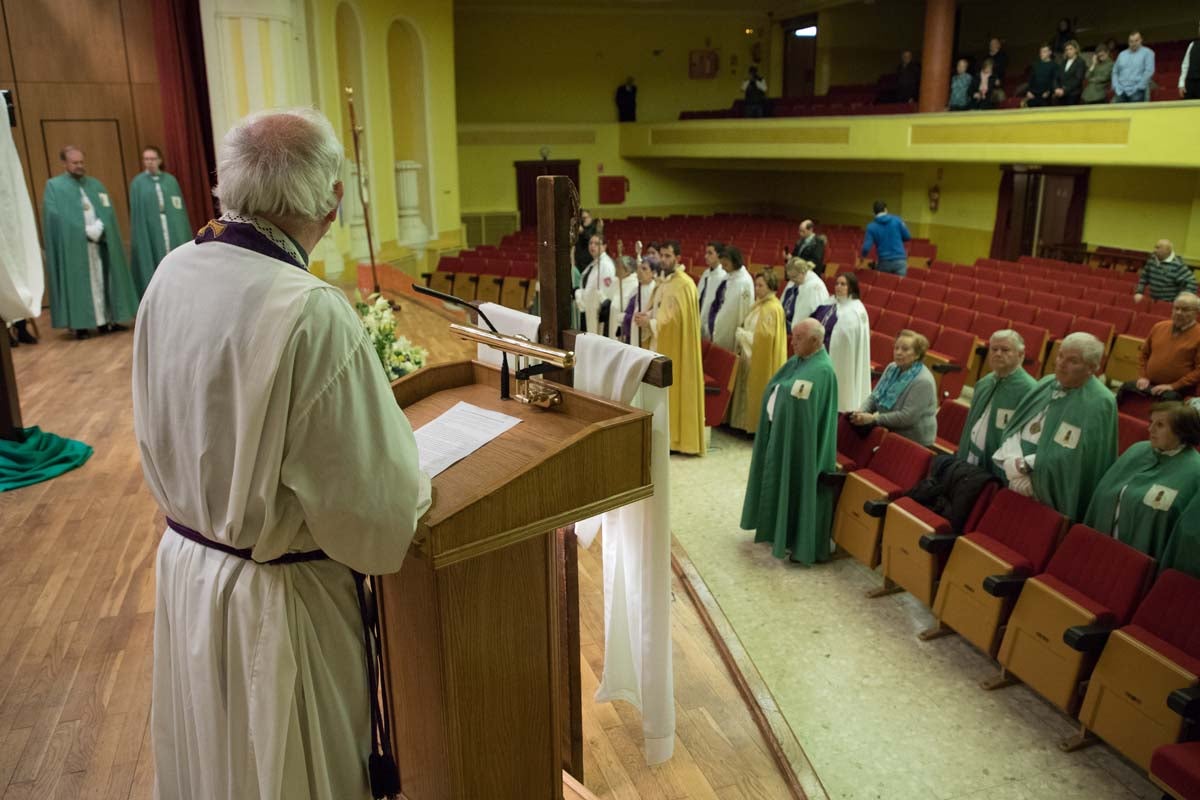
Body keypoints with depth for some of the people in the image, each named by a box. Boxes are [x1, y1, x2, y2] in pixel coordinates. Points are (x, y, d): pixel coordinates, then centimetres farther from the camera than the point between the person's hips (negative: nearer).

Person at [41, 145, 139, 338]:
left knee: (101, 279, 5)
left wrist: (99, 228, -13)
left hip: (99, 241, 4)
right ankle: (80, 324, -3)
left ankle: (106, 320, 9)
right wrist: (85, 230, -16)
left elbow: (107, 212, 6)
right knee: (78, 283, -4)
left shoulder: (95, 185, 15)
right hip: (72, 244, -4)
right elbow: (56, 217, -8)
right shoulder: (54, 186, 2)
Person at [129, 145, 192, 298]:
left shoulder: (170, 180, 9)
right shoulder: (138, 183, 3)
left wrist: (183, 234, 3)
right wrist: (139, 238, -6)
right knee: (156, 266, -2)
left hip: (172, 230, 2)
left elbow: (180, 209, 9)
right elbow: (137, 214, 1)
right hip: (151, 232, -2)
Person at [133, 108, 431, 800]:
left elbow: (166, 426, 6)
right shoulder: (311, 312, -30)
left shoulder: (174, 273, -8)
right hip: (275, 596, -6)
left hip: (182, 562, 7)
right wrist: (411, 484, -4)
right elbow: (372, 503, -25)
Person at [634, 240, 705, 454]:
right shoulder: (663, 281, 13)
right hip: (659, 344, 9)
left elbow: (676, 318, -21)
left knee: (673, 389, -3)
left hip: (675, 347, -9)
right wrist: (646, 315, 0)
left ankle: (677, 438, 5)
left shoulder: (683, 284, -16)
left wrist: (649, 322, -17)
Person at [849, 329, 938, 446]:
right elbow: (874, 396, 6)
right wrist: (861, 412, -13)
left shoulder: (923, 381, -20)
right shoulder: (892, 368, 3)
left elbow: (907, 417, -23)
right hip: (890, 430, 7)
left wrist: (873, 418, -23)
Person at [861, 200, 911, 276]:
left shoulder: (871, 226, -2)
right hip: (900, 260, 0)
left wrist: (862, 257, 14)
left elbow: (866, 247, -7)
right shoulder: (897, 220, 0)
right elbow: (907, 237, 4)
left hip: (884, 262, 0)